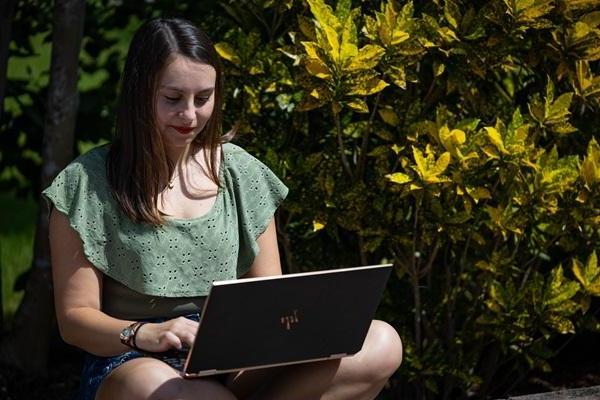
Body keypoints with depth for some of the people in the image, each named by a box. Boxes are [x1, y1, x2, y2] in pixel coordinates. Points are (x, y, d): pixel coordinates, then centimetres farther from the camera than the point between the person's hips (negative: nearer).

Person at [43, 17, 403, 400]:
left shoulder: (240, 173, 12)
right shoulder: (89, 182, 1)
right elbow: (75, 317, -1)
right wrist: (142, 334, -23)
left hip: (232, 368, 4)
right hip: (133, 364, -4)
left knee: (381, 345, -22)